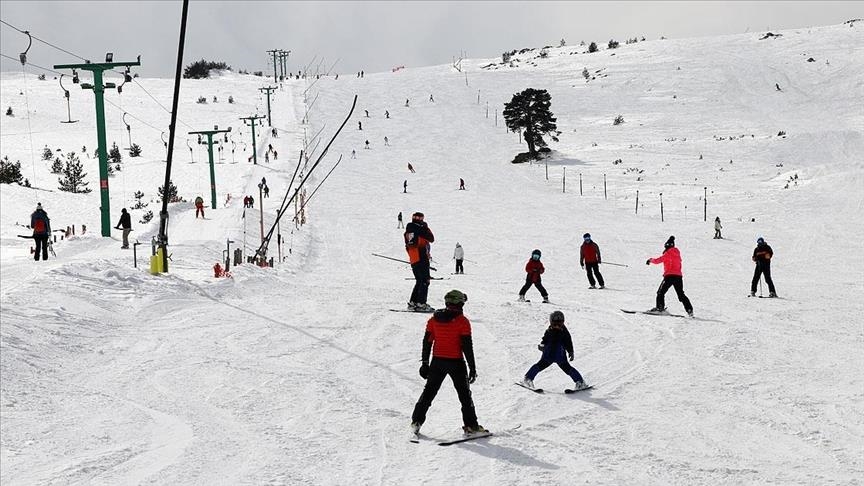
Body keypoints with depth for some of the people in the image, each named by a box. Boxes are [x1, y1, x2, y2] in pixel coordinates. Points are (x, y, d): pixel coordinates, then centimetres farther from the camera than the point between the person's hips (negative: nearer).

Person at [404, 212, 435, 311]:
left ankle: (412, 303, 15)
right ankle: (421, 303, -10)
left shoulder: (407, 232, 11)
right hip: (422, 259, -8)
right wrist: (426, 228, 10)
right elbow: (432, 239, -1)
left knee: (419, 281, 17)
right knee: (425, 281, -4)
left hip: (413, 260, 8)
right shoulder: (420, 229, -11)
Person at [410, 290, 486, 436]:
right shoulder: (462, 321, -10)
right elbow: (467, 346, -11)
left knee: (429, 391, 15)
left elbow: (427, 342, 5)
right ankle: (471, 425, 8)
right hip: (456, 363, -3)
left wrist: (425, 363, 13)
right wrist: (472, 367, -6)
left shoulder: (434, 319, 3)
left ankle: (416, 421, 12)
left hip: (437, 362, 3)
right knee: (464, 394, 9)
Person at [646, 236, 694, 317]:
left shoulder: (667, 254, -5)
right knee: (681, 295, 12)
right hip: (679, 276, 7)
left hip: (669, 276, -7)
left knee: (661, 292, 2)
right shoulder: (677, 253, 17)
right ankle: (689, 310, 2)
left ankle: (660, 308, -11)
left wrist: (650, 260, 16)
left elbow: (657, 260, -4)